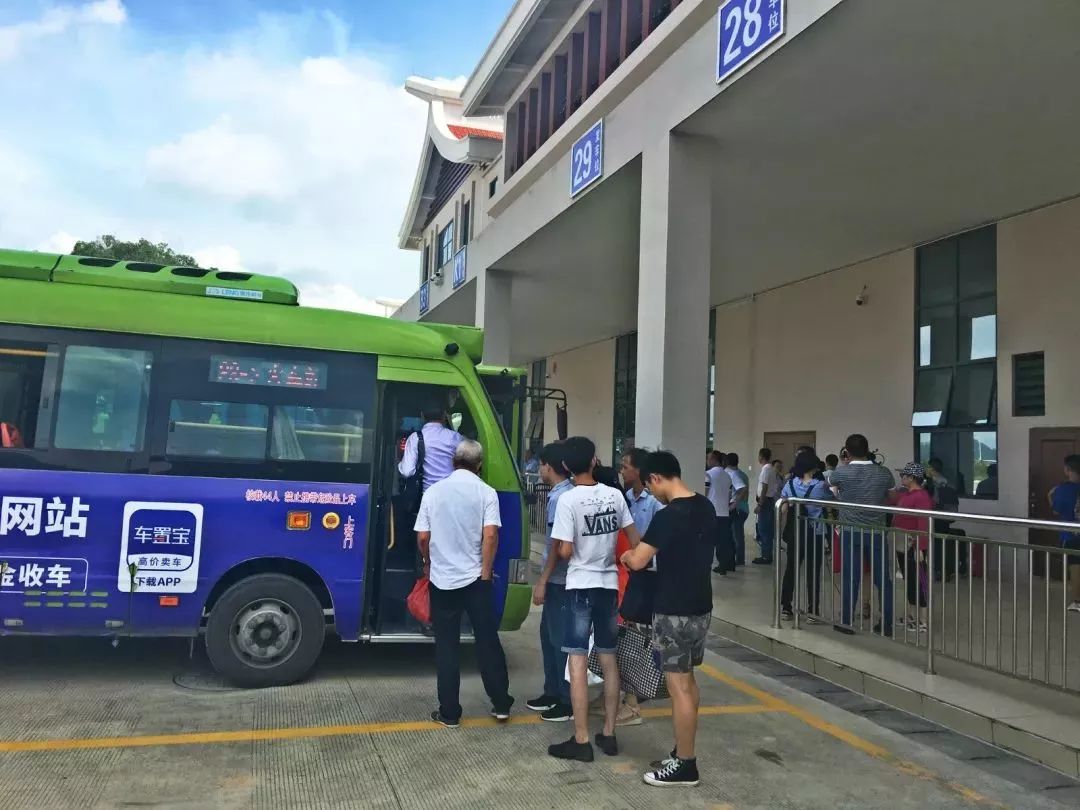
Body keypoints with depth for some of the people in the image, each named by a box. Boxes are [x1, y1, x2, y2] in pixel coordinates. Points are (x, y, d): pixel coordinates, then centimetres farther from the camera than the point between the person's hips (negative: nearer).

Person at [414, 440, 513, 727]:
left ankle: (449, 712, 12)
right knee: (487, 641, 10)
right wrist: (486, 572, -5)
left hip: (442, 579, 1)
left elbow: (422, 537, 2)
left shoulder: (433, 491, 0)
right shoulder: (486, 492, -5)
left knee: (446, 646, 8)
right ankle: (501, 704, 18)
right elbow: (490, 536, -15)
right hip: (475, 578, -1)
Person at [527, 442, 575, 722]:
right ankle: (552, 692, 29)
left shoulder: (561, 498, -19)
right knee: (549, 635, 18)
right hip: (557, 580, 10)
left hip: (559, 581, -10)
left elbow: (558, 545, -21)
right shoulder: (562, 494, 10)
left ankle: (568, 702, 10)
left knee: (561, 639, 0)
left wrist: (542, 581, -18)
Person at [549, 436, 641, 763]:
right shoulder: (615, 495, 1)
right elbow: (635, 540, 6)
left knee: (578, 663, 0)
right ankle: (609, 734, 20)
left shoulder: (568, 499, -14)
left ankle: (581, 741, 3)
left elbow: (565, 552, -15)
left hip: (580, 586, -5)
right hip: (609, 584, 5)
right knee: (609, 661, 12)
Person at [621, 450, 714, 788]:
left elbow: (637, 561, -19)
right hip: (700, 607, 9)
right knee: (688, 681, 18)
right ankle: (683, 752, 28)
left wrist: (628, 556, 2)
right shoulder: (706, 508, 4)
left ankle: (684, 765, 11)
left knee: (678, 687, 1)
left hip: (675, 612, -9)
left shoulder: (668, 516, -22)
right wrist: (657, 552, 19)